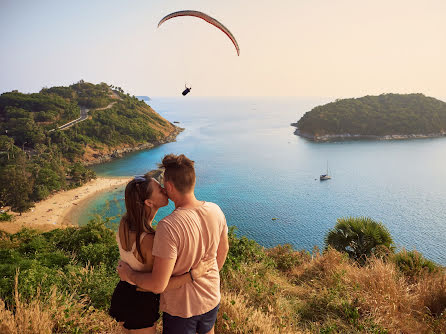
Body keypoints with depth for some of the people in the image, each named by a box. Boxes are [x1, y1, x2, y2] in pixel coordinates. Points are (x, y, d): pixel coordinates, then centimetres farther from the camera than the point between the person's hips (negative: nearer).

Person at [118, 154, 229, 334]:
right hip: (212, 299, 5)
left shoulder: (168, 227, -34)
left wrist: (129, 275, -10)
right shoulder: (215, 211, -14)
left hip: (180, 307, -5)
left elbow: (158, 285, -29)